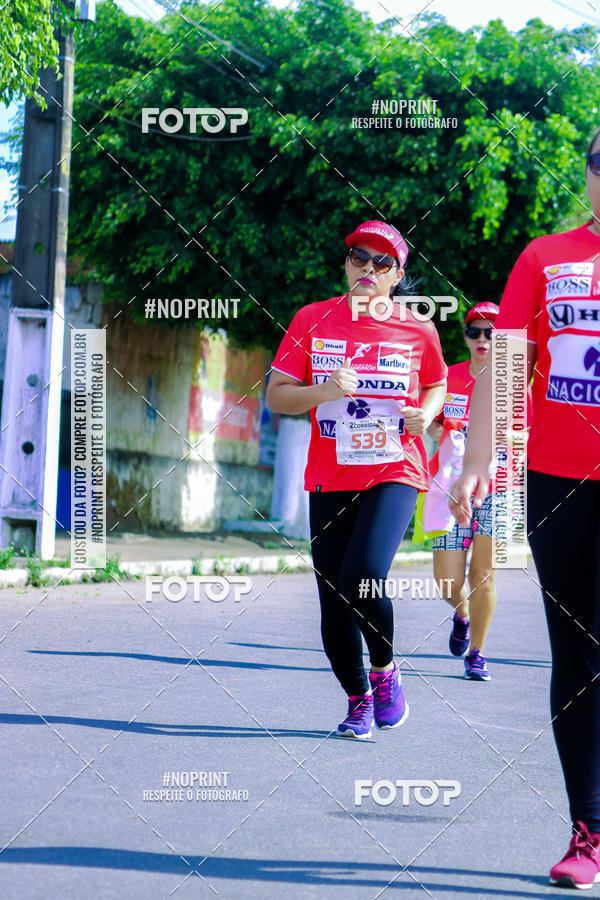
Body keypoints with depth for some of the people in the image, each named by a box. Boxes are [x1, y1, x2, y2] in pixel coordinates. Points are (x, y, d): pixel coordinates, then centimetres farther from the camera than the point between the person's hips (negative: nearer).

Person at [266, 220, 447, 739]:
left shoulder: (417, 330, 3)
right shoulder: (313, 320, 3)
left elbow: (436, 386, 20)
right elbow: (276, 396, 3)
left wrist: (424, 415, -2)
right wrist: (323, 392, -15)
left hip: (394, 472, -2)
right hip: (330, 477, 2)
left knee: (363, 578, -23)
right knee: (333, 599, 3)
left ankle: (384, 667, 7)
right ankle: (358, 700, 26)